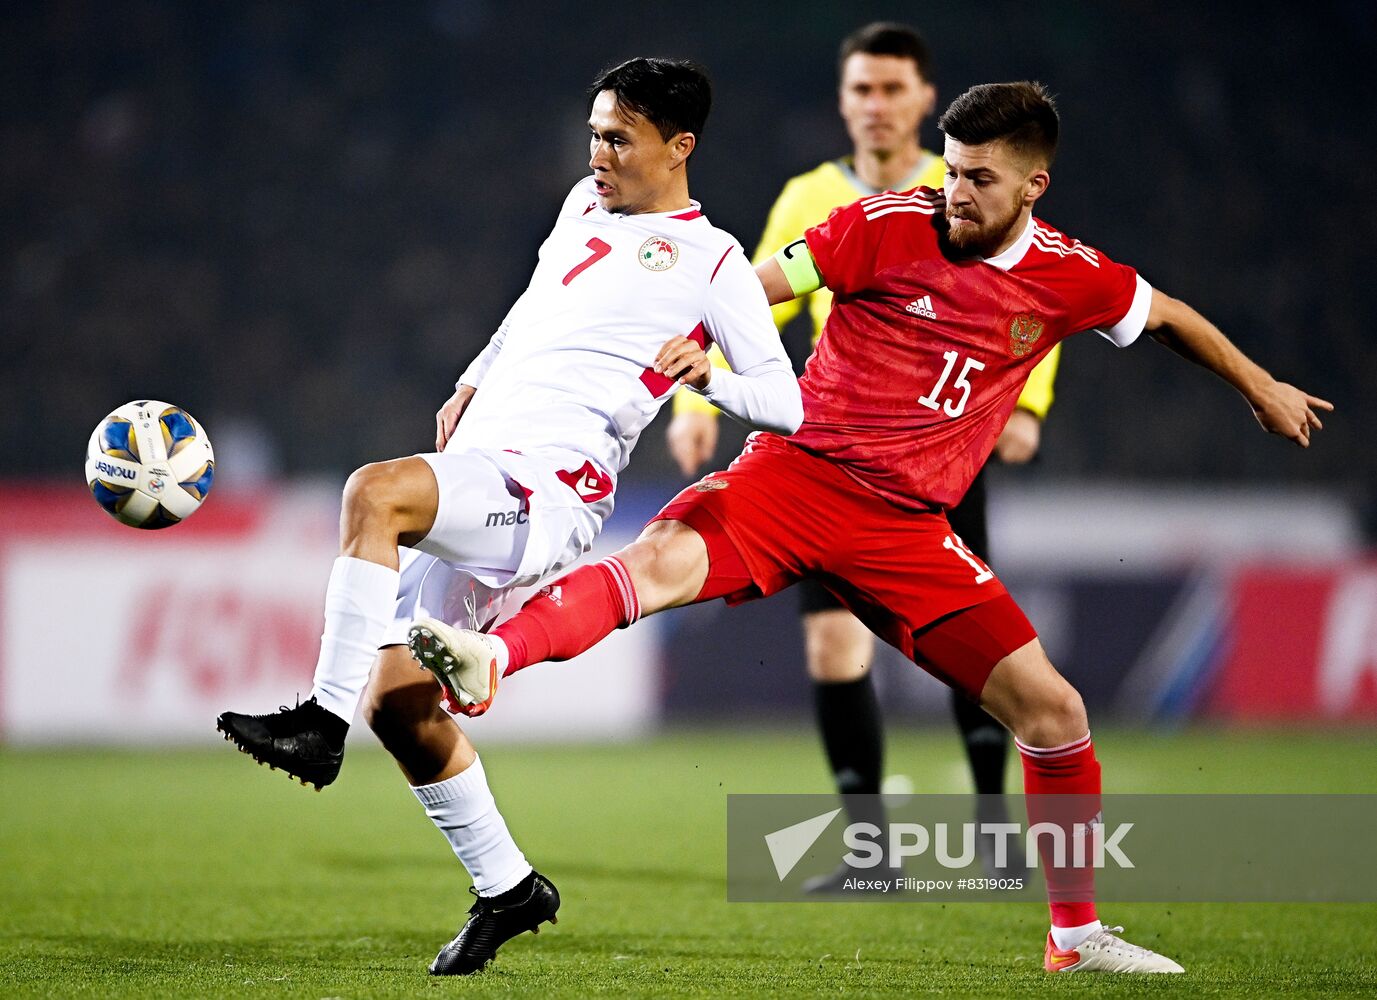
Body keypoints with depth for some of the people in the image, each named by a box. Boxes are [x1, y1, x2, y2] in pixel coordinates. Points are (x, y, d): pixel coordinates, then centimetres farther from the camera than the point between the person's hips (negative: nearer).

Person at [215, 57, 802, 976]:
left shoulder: (713, 263, 0)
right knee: (400, 701, 3)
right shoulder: (587, 205, 21)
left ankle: (323, 724, -33)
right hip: (472, 479, 8)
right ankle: (507, 889, 17)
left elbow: (788, 407, -3)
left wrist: (713, 376, -22)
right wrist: (475, 381, 28)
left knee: (374, 492, -34)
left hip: (546, 493, -8)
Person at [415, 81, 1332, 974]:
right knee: (664, 558, -33)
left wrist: (1260, 385, 36)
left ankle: (1077, 935, 14)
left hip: (906, 524, 3)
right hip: (798, 469, -3)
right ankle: (489, 659, -52)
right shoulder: (891, 226, -4)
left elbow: (1164, 315, 24)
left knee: (1053, 710, -2)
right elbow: (757, 289, -2)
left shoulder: (1069, 277, 5)